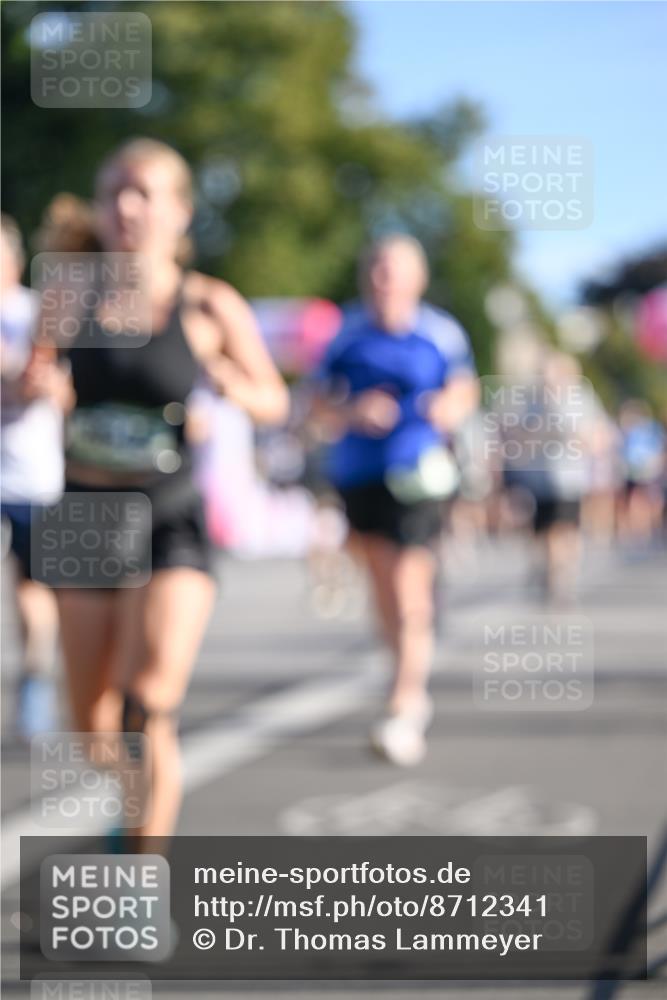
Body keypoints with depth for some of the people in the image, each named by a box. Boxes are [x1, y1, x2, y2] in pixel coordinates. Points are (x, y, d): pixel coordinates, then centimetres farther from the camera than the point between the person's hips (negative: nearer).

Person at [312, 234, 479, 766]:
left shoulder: (442, 334, -1)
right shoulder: (347, 334, 5)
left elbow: (465, 390, 11)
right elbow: (322, 407, 7)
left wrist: (450, 408, -11)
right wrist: (353, 412, -14)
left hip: (417, 476, -3)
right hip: (358, 475, 3)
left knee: (410, 592, -11)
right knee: (384, 588, 12)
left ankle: (402, 713, -11)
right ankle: (415, 689, 31)